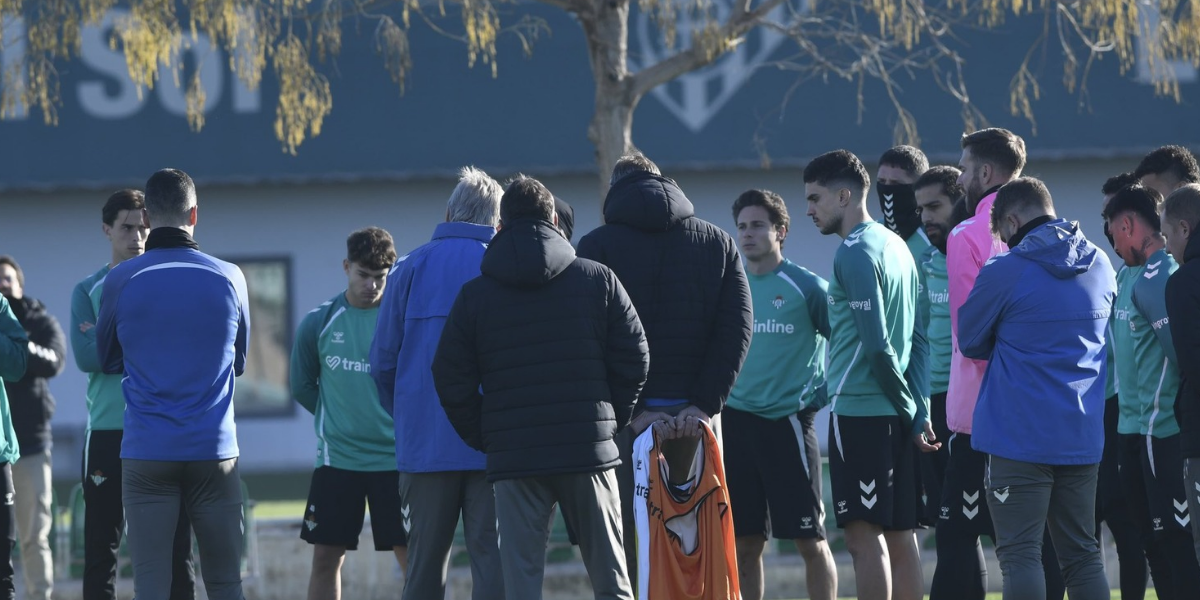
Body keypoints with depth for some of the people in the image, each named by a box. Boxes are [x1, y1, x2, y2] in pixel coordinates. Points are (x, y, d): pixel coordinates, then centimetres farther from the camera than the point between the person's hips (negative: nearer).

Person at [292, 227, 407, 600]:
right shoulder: (319, 323, 2)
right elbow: (302, 386, 13)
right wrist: (339, 420, 9)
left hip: (395, 457, -2)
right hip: (336, 460, 2)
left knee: (413, 556, -1)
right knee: (326, 558, 3)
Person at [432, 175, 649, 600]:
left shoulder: (474, 294, 4)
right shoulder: (599, 280, 4)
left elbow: (451, 378, 2)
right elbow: (634, 360, 2)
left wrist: (482, 438, 11)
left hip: (512, 454, 0)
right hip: (588, 452, 0)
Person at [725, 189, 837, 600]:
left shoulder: (806, 286, -4)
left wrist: (821, 393, -5)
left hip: (789, 421, -4)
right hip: (736, 423, 4)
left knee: (809, 538, -4)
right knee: (744, 541, 5)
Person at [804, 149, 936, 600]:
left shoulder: (855, 252, -11)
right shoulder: (896, 246, 16)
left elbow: (877, 344, -16)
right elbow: (917, 339, 16)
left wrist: (907, 409, -8)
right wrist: (918, 411, 12)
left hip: (860, 410, -9)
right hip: (897, 413, 9)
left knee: (864, 536, -8)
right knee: (899, 534, 10)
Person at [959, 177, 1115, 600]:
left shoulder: (1005, 272, -10)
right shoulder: (1101, 267, 7)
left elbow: (969, 342, 2)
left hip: (1020, 435, -6)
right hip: (1083, 436, 6)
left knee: (1020, 554, -4)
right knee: (1081, 554, 11)